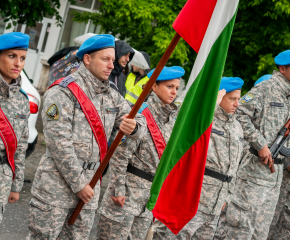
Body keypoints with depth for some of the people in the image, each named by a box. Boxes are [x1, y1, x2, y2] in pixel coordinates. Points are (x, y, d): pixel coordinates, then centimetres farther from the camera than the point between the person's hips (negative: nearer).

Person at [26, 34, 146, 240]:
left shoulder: (112, 96, 12)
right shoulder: (63, 92, -10)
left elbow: (140, 123, 11)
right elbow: (59, 143, -16)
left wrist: (134, 127, -16)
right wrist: (78, 184, -15)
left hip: (89, 184, 7)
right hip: (57, 183, -6)